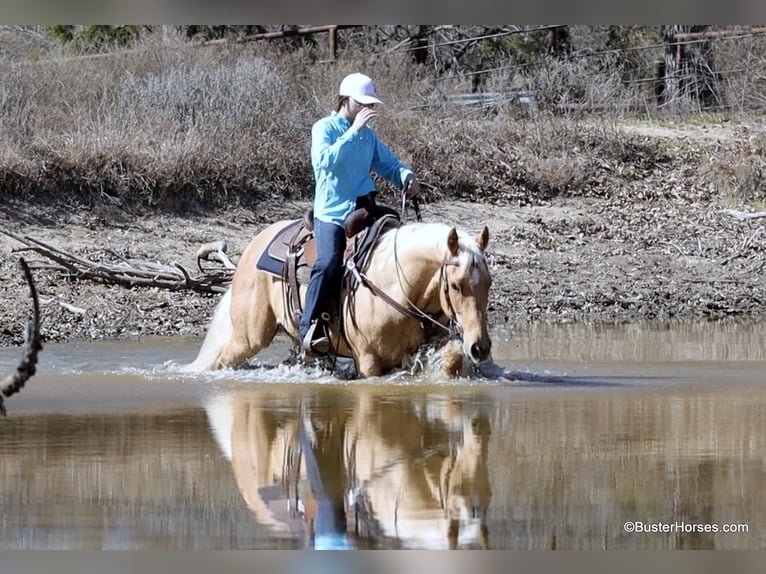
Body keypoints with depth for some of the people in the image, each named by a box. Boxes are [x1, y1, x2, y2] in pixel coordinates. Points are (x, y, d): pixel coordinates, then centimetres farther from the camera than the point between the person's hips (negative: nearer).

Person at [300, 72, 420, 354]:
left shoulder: (368, 135, 15)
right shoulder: (324, 128, -1)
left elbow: (388, 164, 22)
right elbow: (325, 160, -19)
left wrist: (406, 176, -1)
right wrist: (354, 131, -22)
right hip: (331, 212, -6)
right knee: (328, 262, -28)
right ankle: (309, 330, -28)